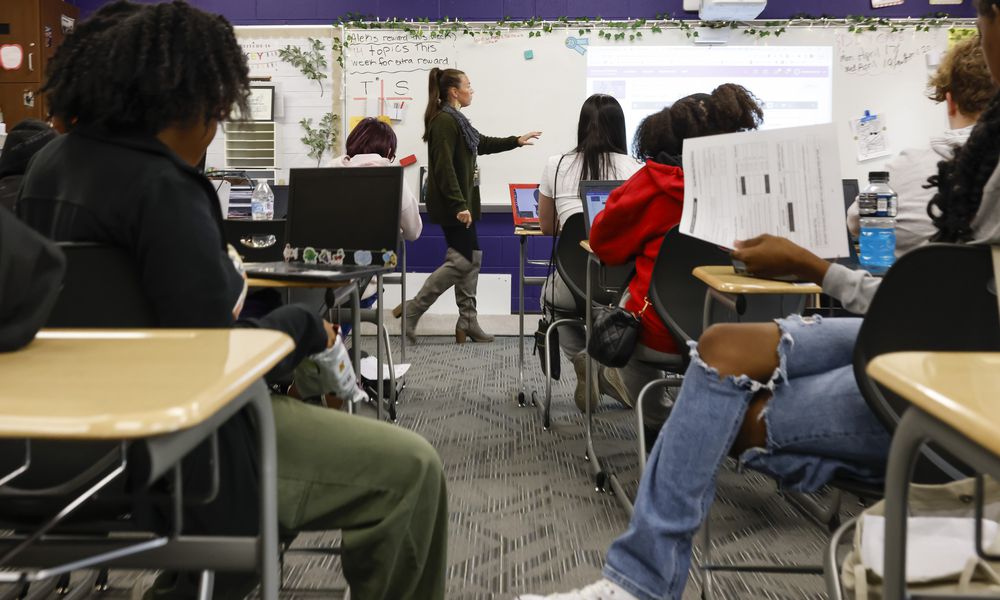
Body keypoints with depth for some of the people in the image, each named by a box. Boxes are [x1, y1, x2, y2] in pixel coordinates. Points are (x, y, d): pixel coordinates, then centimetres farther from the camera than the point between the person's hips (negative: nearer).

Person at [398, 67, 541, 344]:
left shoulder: (455, 120, 16)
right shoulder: (444, 121, -16)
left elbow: (482, 143, 31)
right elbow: (444, 168, -23)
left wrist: (516, 141, 32)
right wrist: (459, 205, -25)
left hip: (462, 202, 10)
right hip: (452, 205, -10)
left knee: (471, 258, 11)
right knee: (462, 260, -9)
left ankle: (468, 322, 18)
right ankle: (411, 311, -1)